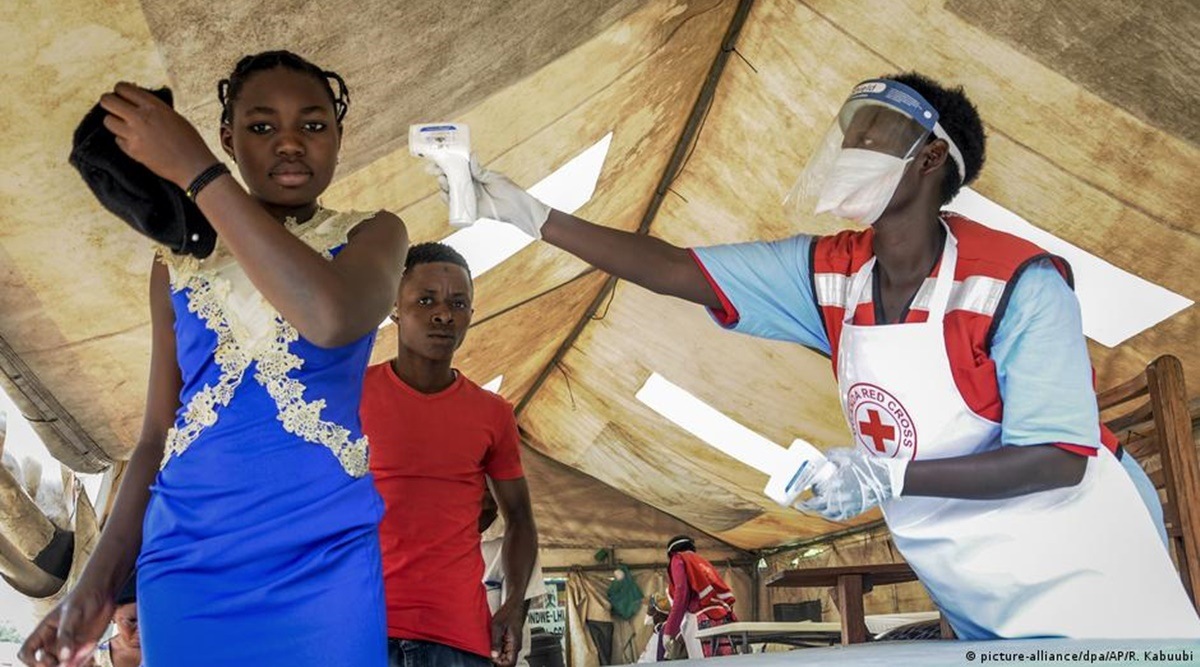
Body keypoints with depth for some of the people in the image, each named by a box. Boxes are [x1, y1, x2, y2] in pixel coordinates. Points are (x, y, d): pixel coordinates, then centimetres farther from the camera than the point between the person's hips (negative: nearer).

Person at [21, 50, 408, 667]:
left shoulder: (370, 235, 2)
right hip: (187, 566, 3)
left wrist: (195, 171, -16)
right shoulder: (180, 260, 11)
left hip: (325, 561, -2)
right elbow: (158, 434, 13)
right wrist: (99, 580, 2)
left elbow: (334, 318, -22)